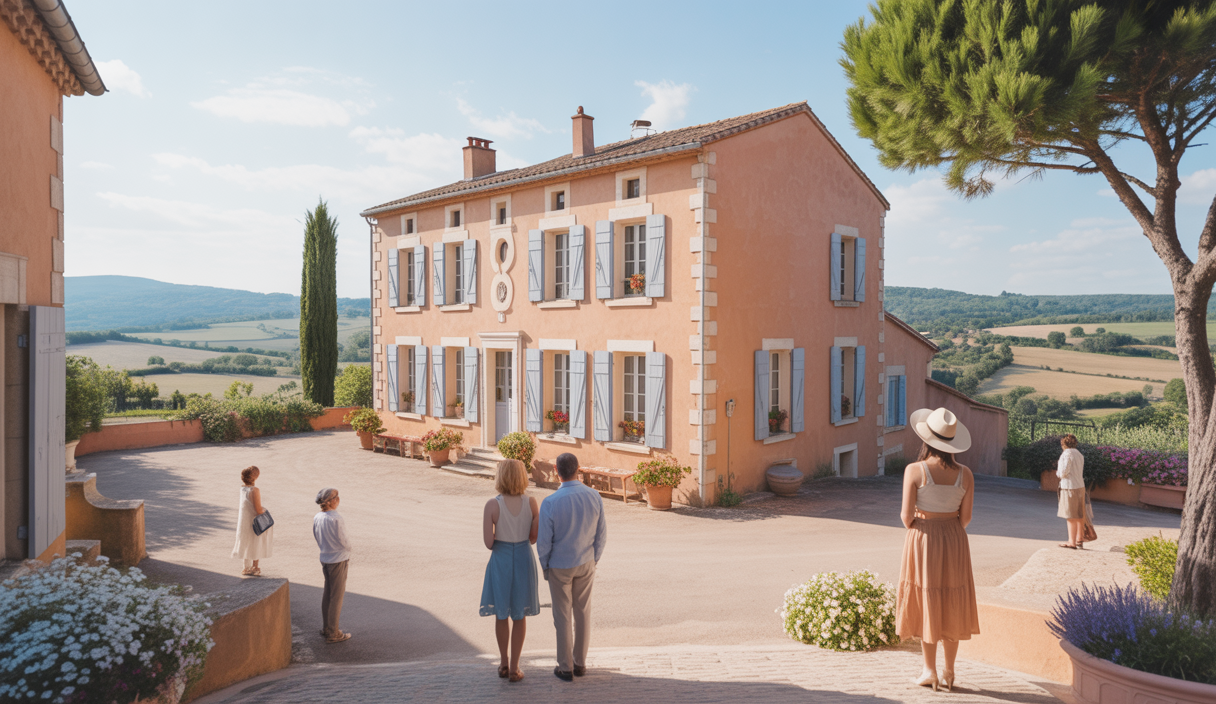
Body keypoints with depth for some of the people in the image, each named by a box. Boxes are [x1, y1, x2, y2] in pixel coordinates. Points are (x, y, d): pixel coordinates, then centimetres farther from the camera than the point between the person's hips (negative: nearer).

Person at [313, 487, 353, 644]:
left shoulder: (317, 518, -1)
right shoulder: (336, 519, -24)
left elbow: (317, 538, 9)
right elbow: (343, 541, -18)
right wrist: (349, 547, 2)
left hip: (324, 559, 8)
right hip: (338, 560, -7)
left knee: (327, 594, 20)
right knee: (337, 596, 4)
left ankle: (326, 628, 32)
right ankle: (333, 633, 12)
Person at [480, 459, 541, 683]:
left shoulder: (492, 505, -18)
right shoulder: (531, 502, -11)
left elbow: (489, 543, -15)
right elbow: (534, 538, -3)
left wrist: (499, 536, 6)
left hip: (500, 561, -1)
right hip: (524, 560, 1)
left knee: (501, 613, 20)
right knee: (520, 615, 16)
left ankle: (504, 664, 31)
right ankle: (514, 668, 21)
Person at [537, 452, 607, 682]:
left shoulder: (550, 503, -27)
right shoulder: (594, 496, -15)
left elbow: (543, 541, -18)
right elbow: (601, 534, -6)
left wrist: (545, 567, 1)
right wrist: (593, 561, 10)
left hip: (560, 566, -3)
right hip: (585, 563, 3)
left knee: (562, 616, 12)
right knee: (582, 612, 18)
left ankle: (566, 668, 24)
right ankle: (580, 663, 30)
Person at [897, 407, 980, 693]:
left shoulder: (915, 470, -16)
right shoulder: (965, 474, -5)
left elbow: (906, 514, -15)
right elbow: (965, 518, -1)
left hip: (922, 539, -3)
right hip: (954, 541, 3)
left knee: (925, 604, 9)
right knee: (950, 605, 14)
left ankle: (929, 670, 15)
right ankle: (949, 672, 21)